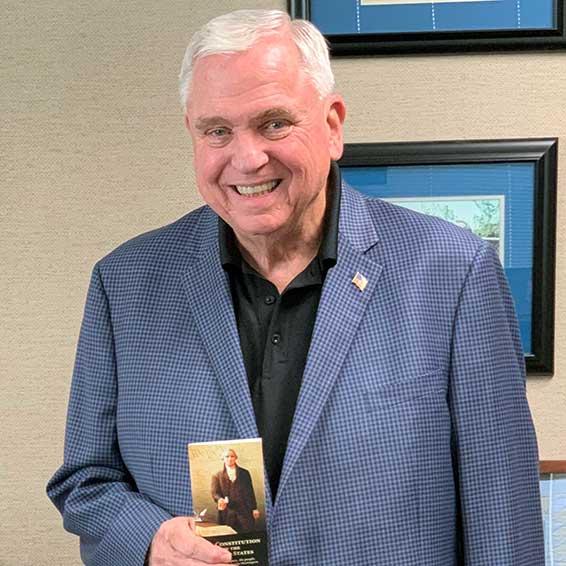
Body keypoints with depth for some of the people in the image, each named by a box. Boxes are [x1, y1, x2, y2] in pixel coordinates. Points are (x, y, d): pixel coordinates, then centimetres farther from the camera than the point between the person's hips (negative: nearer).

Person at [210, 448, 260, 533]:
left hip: (244, 512, 1)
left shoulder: (244, 473, 13)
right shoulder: (217, 476, 9)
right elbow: (214, 492, -3)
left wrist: (254, 508, 8)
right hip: (227, 514, -1)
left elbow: (250, 491, 13)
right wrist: (220, 499, -25)